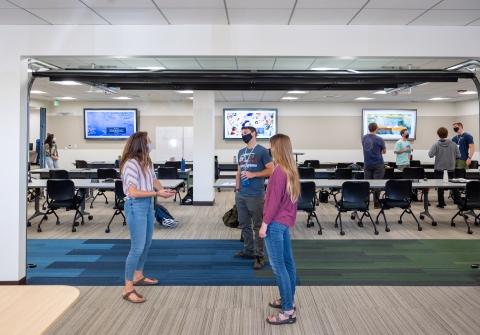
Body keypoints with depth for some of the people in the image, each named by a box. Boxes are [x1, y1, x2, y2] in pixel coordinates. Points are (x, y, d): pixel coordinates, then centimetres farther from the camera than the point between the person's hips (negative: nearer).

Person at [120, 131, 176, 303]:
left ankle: (138, 276, 36)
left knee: (146, 244, 19)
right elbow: (133, 192, -23)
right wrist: (157, 193, -21)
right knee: (137, 247, -8)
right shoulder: (131, 164, -20)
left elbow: (154, 180, 15)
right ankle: (128, 288, 0)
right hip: (136, 207, -9)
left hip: (148, 205, 9)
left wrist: (162, 189, -6)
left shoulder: (147, 162, 8)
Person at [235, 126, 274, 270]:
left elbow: (271, 170, -8)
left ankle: (260, 255, 6)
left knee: (258, 226, 0)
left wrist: (253, 175, -15)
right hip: (240, 195, 7)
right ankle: (248, 250, 29)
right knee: (244, 225, 15)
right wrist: (237, 186, 7)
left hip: (256, 196, -7)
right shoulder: (241, 152, 14)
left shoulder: (262, 151, -5)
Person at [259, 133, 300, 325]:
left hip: (276, 223, -10)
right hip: (285, 221, 10)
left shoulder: (279, 171, -20)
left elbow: (274, 200, -20)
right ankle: (288, 300, 29)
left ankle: (288, 312, 1)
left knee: (278, 266, -4)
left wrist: (265, 223, -14)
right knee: (287, 262, 16)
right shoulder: (292, 170, 8)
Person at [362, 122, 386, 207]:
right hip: (378, 164, -4)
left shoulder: (364, 138, 3)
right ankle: (376, 203, 3)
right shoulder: (379, 139, -10)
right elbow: (384, 152, 4)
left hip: (367, 164, 4)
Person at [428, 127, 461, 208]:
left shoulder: (436, 144, -11)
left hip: (439, 169, -2)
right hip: (451, 169, 2)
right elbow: (458, 156, -2)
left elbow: (430, 155, -17)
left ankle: (441, 203, 11)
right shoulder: (453, 144, -5)